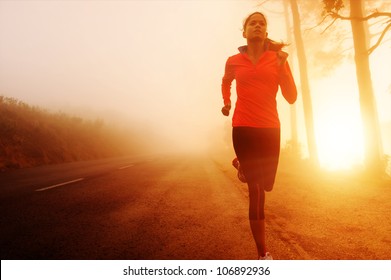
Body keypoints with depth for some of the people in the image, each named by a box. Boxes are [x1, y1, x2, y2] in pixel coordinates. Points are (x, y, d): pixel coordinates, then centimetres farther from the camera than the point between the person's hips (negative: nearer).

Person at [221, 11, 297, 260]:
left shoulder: (278, 58, 6)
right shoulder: (234, 61, 6)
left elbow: (291, 97, -2)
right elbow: (226, 82, 29)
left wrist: (281, 64, -11)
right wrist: (226, 103, 15)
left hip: (270, 129, 2)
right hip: (243, 128, -2)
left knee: (266, 186, 10)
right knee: (257, 189, -8)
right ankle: (263, 253, 2)